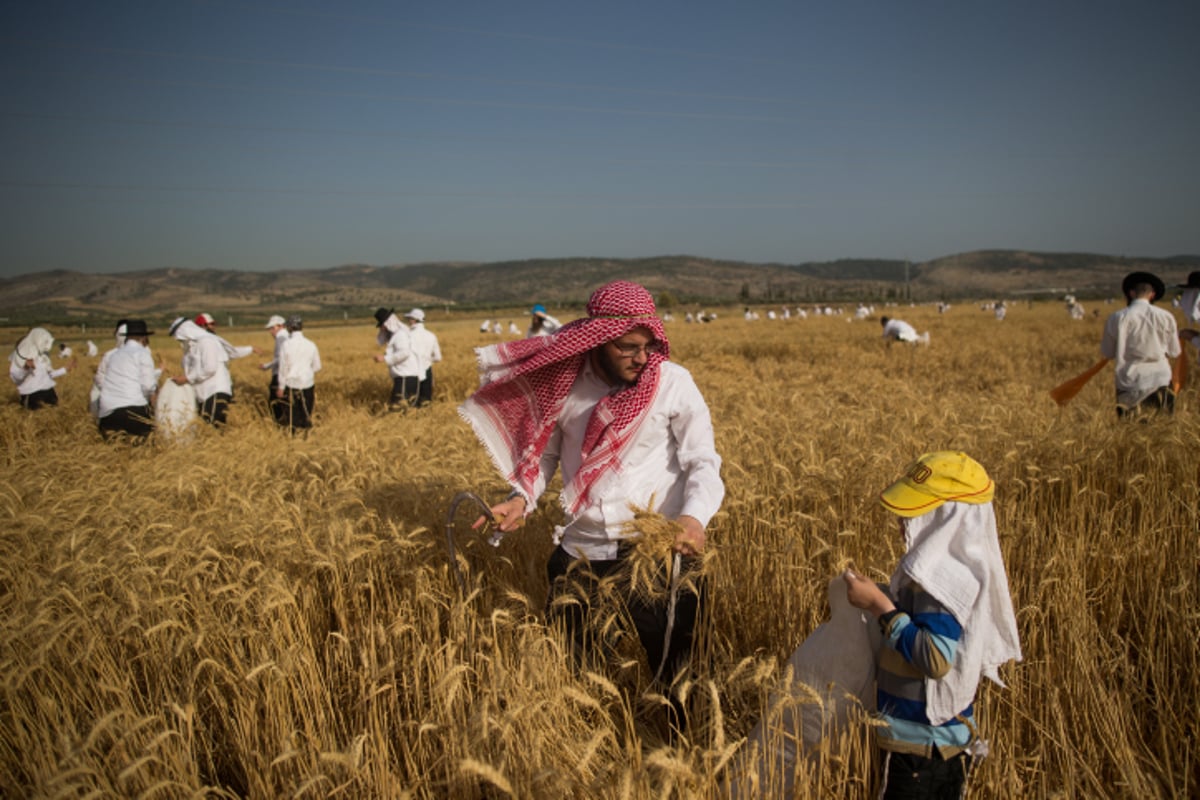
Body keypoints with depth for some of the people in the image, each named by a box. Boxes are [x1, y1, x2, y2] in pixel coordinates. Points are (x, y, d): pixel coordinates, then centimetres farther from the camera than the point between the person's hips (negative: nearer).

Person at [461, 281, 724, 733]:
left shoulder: (673, 382, -10)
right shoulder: (565, 384, -3)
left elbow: (703, 461, -11)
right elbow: (543, 451, 11)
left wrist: (695, 515, -31)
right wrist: (522, 497, -7)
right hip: (581, 550, 3)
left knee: (672, 659, 9)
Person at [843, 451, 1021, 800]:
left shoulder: (942, 577, -25)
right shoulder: (959, 566, 5)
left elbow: (937, 658, -31)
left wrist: (879, 605, -26)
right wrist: (883, 598, 8)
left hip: (921, 747, -9)